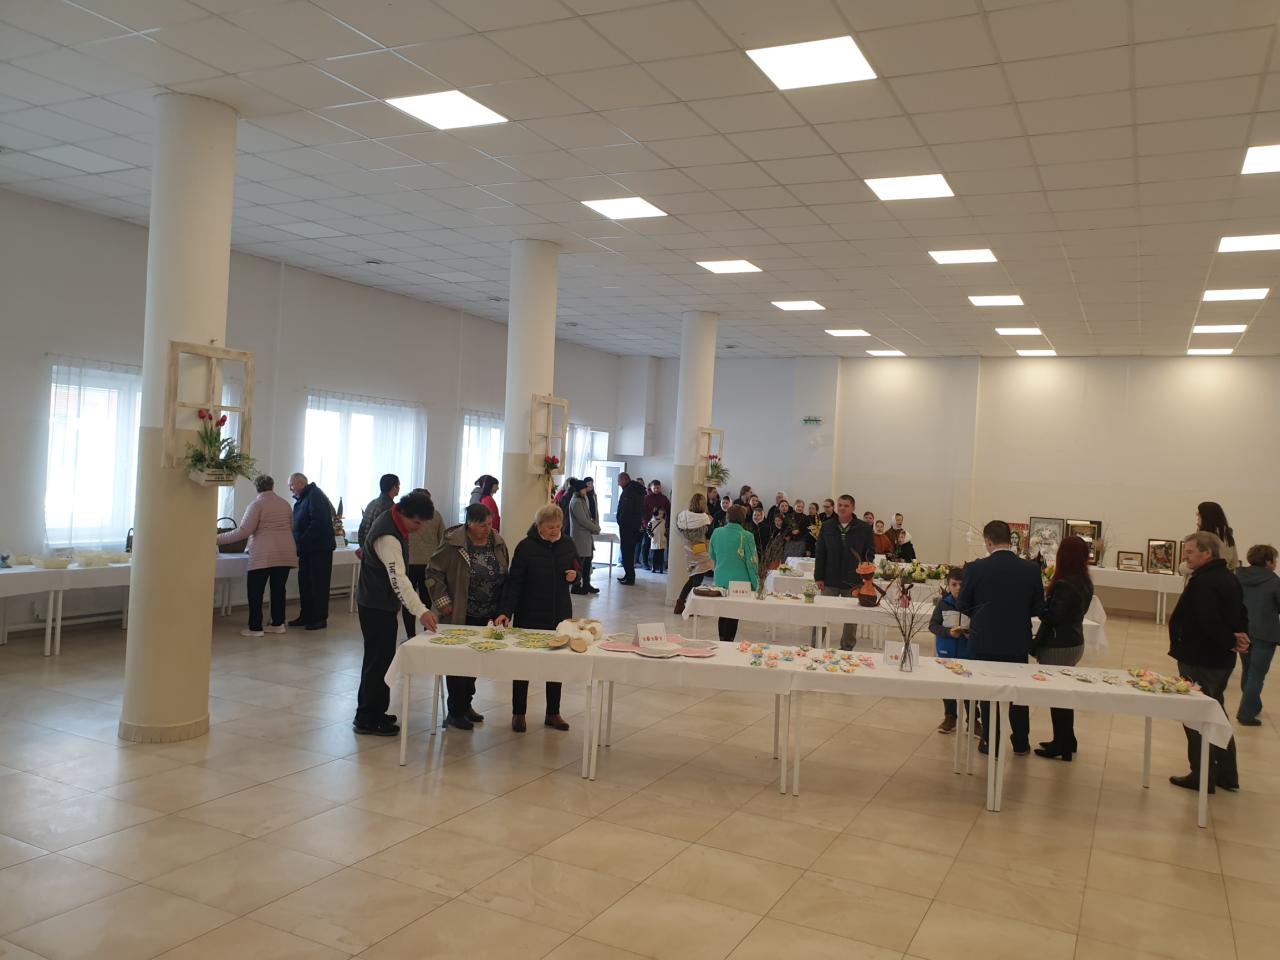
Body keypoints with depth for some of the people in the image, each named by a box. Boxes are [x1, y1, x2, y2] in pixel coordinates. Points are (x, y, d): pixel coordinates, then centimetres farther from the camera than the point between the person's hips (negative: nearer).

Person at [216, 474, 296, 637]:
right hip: (286, 553, 6)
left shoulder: (256, 505, -6)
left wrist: (218, 539, -4)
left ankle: (255, 628, 2)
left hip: (264, 555, -5)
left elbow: (243, 531, -11)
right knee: (278, 589, 11)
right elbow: (292, 528, 17)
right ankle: (278, 624, 14)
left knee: (255, 590, 2)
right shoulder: (285, 503, 11)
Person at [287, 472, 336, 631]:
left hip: (319, 549, -10)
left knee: (318, 584, -4)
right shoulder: (302, 499, 16)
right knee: (305, 582, 12)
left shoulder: (315, 496, -14)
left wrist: (301, 542, -22)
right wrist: (296, 543, 6)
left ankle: (320, 619, 2)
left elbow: (318, 523, -24)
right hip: (306, 549, 10)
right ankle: (306, 616, 21)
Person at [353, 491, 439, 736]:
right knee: (379, 660, -5)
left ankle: (373, 713, 28)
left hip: (383, 605, 10)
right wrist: (421, 611, -45)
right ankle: (367, 719, 4)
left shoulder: (395, 524, 4)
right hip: (376, 607, -10)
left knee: (380, 659, 17)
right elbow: (398, 578, -37)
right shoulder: (387, 537, -27)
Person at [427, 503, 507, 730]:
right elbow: (433, 573, -8)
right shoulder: (452, 543, -14)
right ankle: (454, 712, 12)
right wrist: (443, 601, -12)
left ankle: (466, 705, 29)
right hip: (459, 616, -5)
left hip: (487, 616, 5)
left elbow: (505, 576, 12)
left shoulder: (497, 542, 3)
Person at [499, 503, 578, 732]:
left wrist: (574, 576, -7)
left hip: (560, 614, 4)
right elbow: (514, 582, -14)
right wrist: (506, 611, -24)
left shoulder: (567, 544, 1)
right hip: (529, 616, -4)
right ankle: (518, 713, 21)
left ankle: (553, 713, 25)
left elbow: (577, 569, 17)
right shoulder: (526, 547, -12)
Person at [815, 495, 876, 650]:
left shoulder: (864, 529, -1)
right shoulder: (827, 527, 3)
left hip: (853, 583, -1)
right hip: (830, 581, 1)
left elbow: (870, 555, 2)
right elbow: (819, 554, 4)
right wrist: (819, 577, -1)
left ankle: (847, 649, 21)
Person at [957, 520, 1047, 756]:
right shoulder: (1031, 569, -10)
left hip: (985, 641, -2)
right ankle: (1021, 743, 30)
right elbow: (1039, 608, -2)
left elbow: (963, 604, -5)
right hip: (1018, 642, 2)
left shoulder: (975, 568, -15)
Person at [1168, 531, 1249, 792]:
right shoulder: (1229, 579, 10)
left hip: (1199, 662, -10)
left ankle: (1203, 776, 9)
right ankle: (1227, 774, 27)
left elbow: (1208, 622, -31)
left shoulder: (1202, 582, -22)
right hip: (1222, 661, 10)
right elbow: (1241, 614, 13)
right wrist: (1240, 636, -3)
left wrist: (1230, 641, -17)